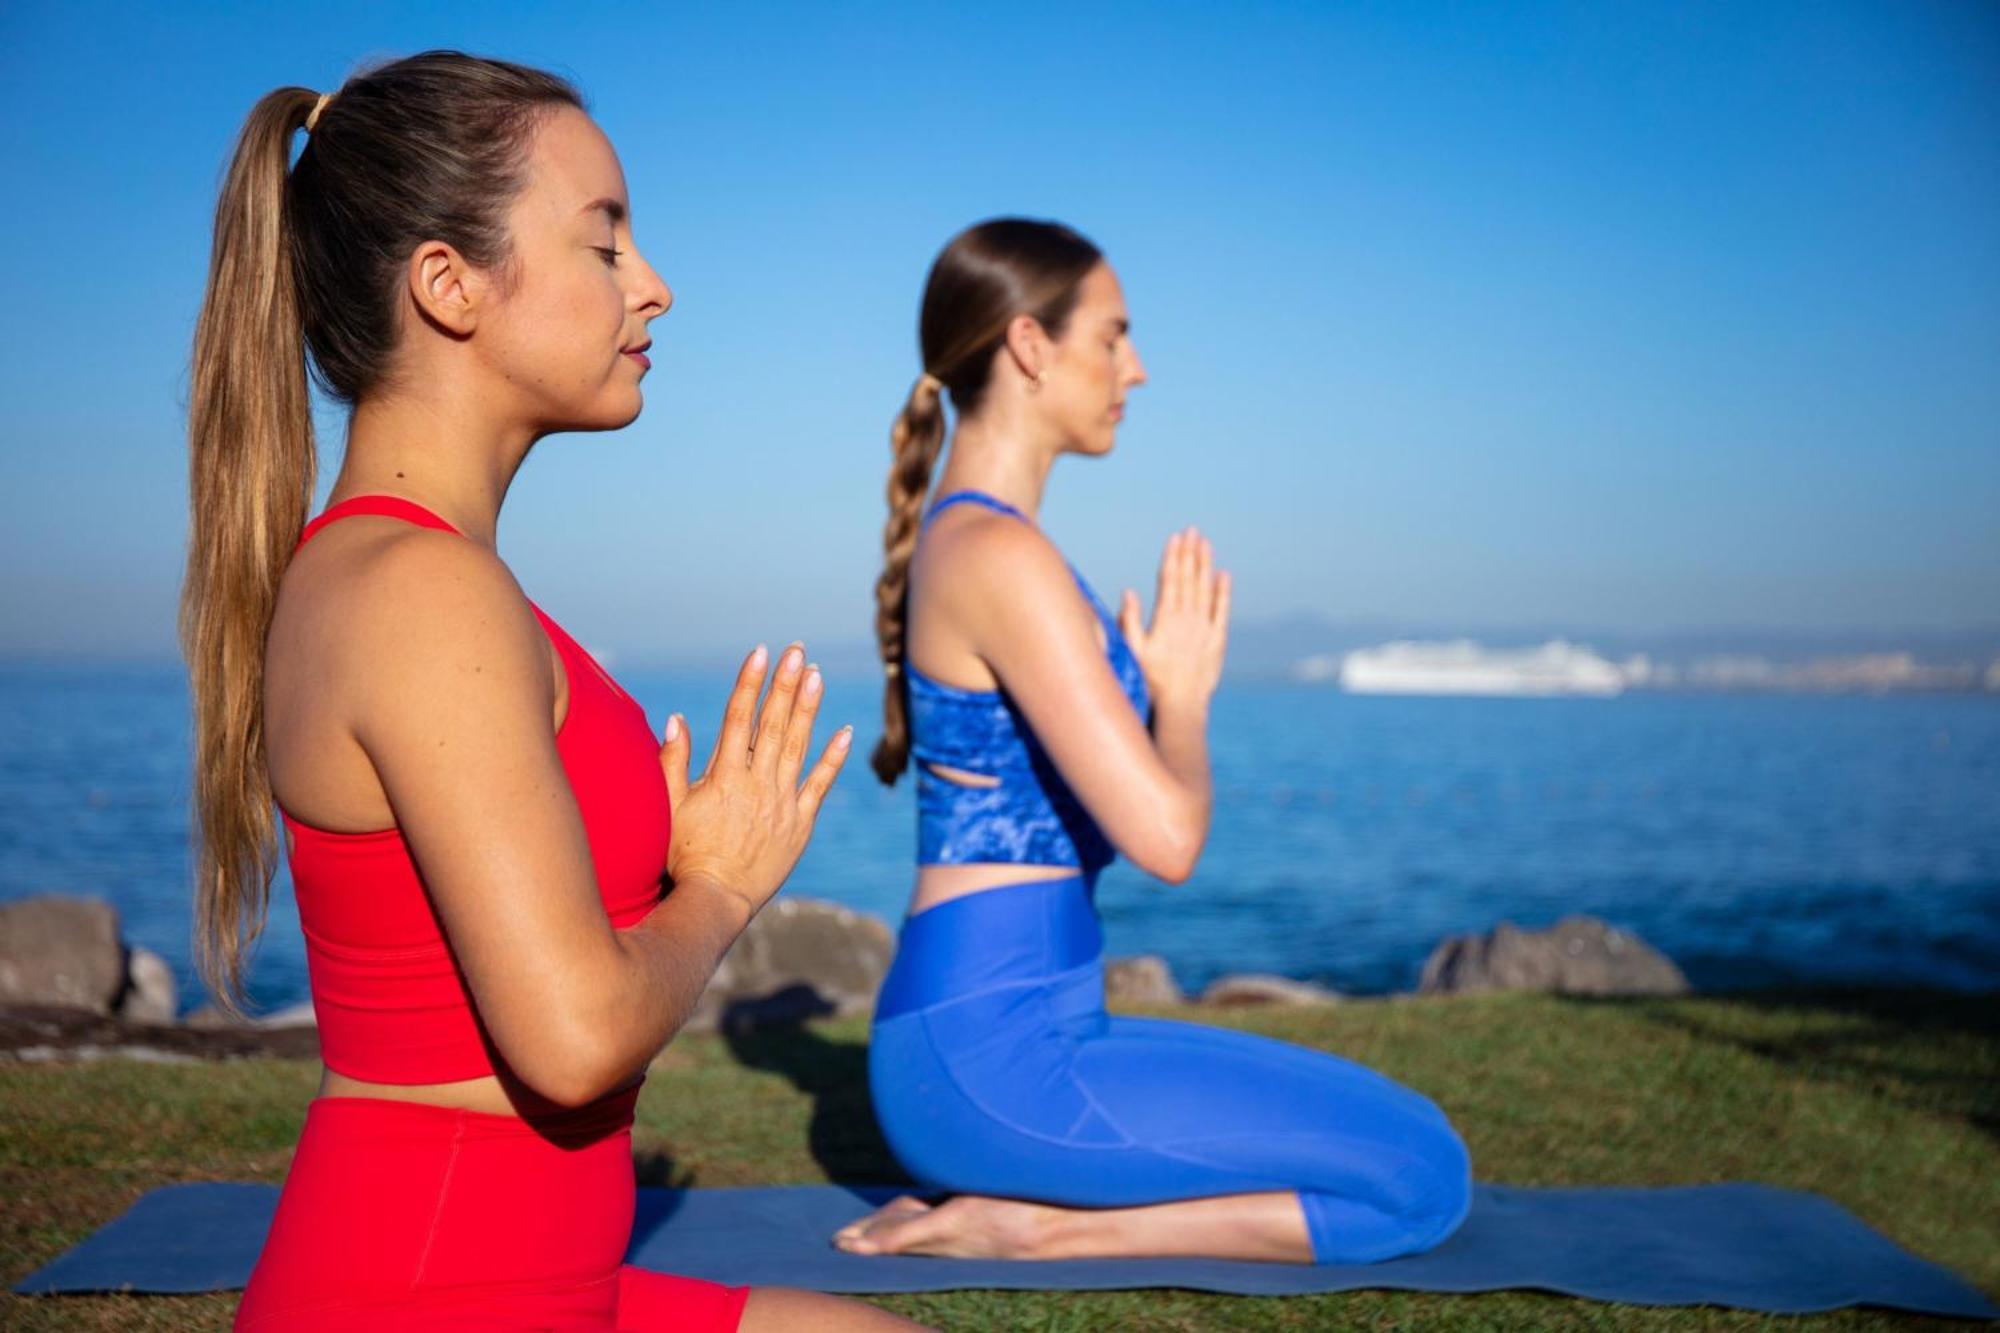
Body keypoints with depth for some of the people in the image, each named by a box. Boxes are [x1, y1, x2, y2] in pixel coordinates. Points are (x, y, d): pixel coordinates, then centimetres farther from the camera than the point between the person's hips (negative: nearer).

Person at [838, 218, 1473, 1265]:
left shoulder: (964, 539, 14)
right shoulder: (999, 556, -17)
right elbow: (1168, 838, -22)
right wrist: (1183, 691, -3)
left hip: (1032, 1030, 10)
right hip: (989, 1058, -10)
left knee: (1406, 1133, 18)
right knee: (1421, 1178, -9)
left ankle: (998, 1194, 9)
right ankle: (1029, 1226, -7)